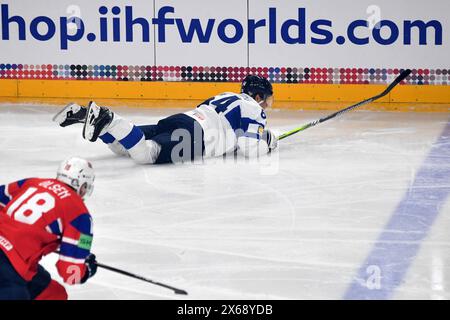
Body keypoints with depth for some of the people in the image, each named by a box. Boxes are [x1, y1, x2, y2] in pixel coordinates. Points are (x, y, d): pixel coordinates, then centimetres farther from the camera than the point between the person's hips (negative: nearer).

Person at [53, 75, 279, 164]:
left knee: (122, 146, 6)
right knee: (144, 152, -30)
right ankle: (108, 120, -43)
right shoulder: (254, 109, 7)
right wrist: (267, 142, 18)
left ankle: (81, 113, -8)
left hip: (179, 120, 9)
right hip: (193, 136, -9)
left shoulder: (227, 96, 32)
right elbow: (249, 149, -4)